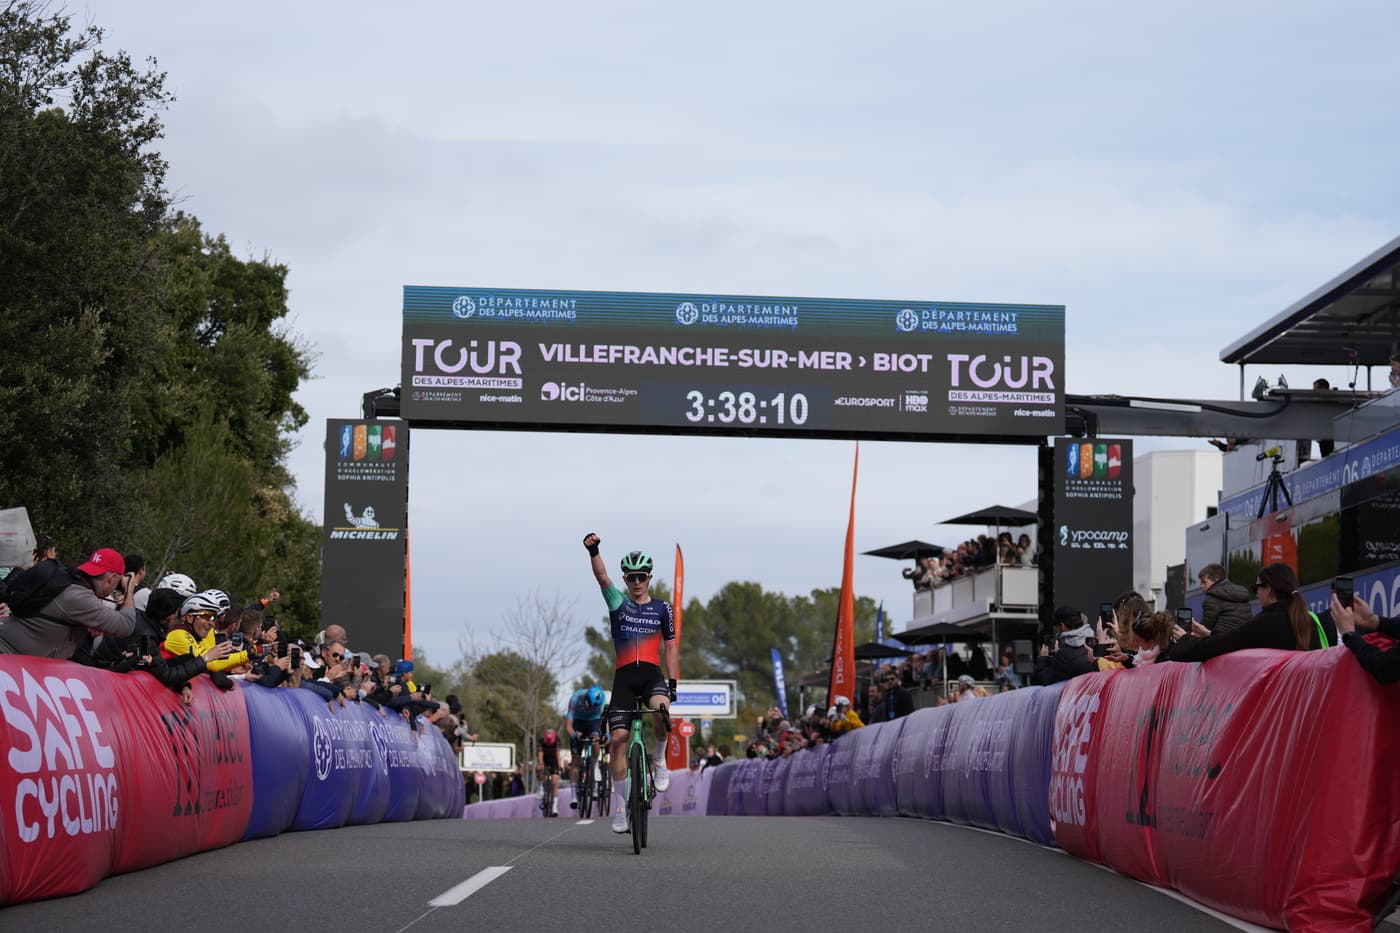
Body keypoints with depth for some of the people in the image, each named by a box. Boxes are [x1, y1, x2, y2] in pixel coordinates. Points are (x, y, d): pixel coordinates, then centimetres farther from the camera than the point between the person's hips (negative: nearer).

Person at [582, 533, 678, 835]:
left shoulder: (662, 608, 11)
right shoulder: (618, 603, 9)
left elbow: (671, 647, 11)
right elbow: (601, 576, -8)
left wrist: (672, 683, 1)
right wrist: (593, 551, -26)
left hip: (652, 674, -1)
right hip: (624, 676, 1)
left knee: (662, 710, -33)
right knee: (618, 737, -6)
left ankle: (660, 759, -5)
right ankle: (619, 804, 4)